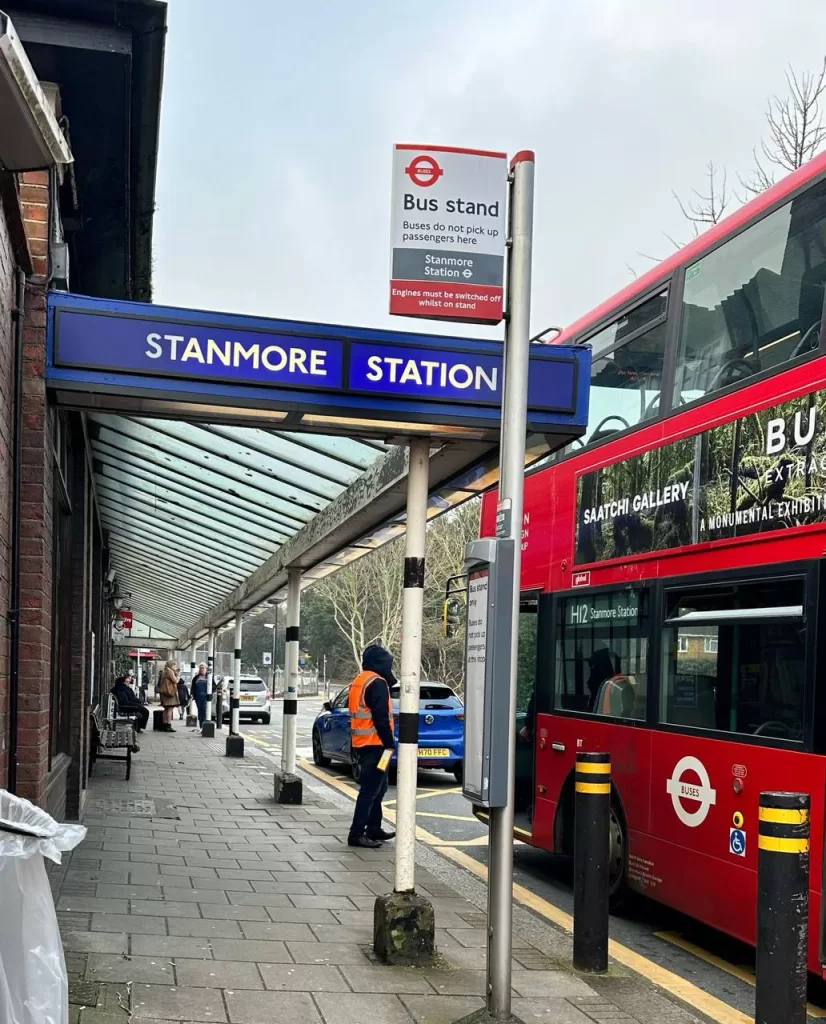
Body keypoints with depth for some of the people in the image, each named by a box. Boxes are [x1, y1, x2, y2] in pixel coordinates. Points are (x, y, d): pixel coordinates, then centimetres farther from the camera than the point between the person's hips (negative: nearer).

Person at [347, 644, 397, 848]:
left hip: (361, 744, 10)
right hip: (375, 744, -10)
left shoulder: (358, 682, 16)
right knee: (370, 789, -7)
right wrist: (390, 743, -15)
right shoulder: (377, 683, -14)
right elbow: (381, 718, -20)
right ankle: (357, 833, -8)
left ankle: (374, 829, 26)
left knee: (377, 787, 19)